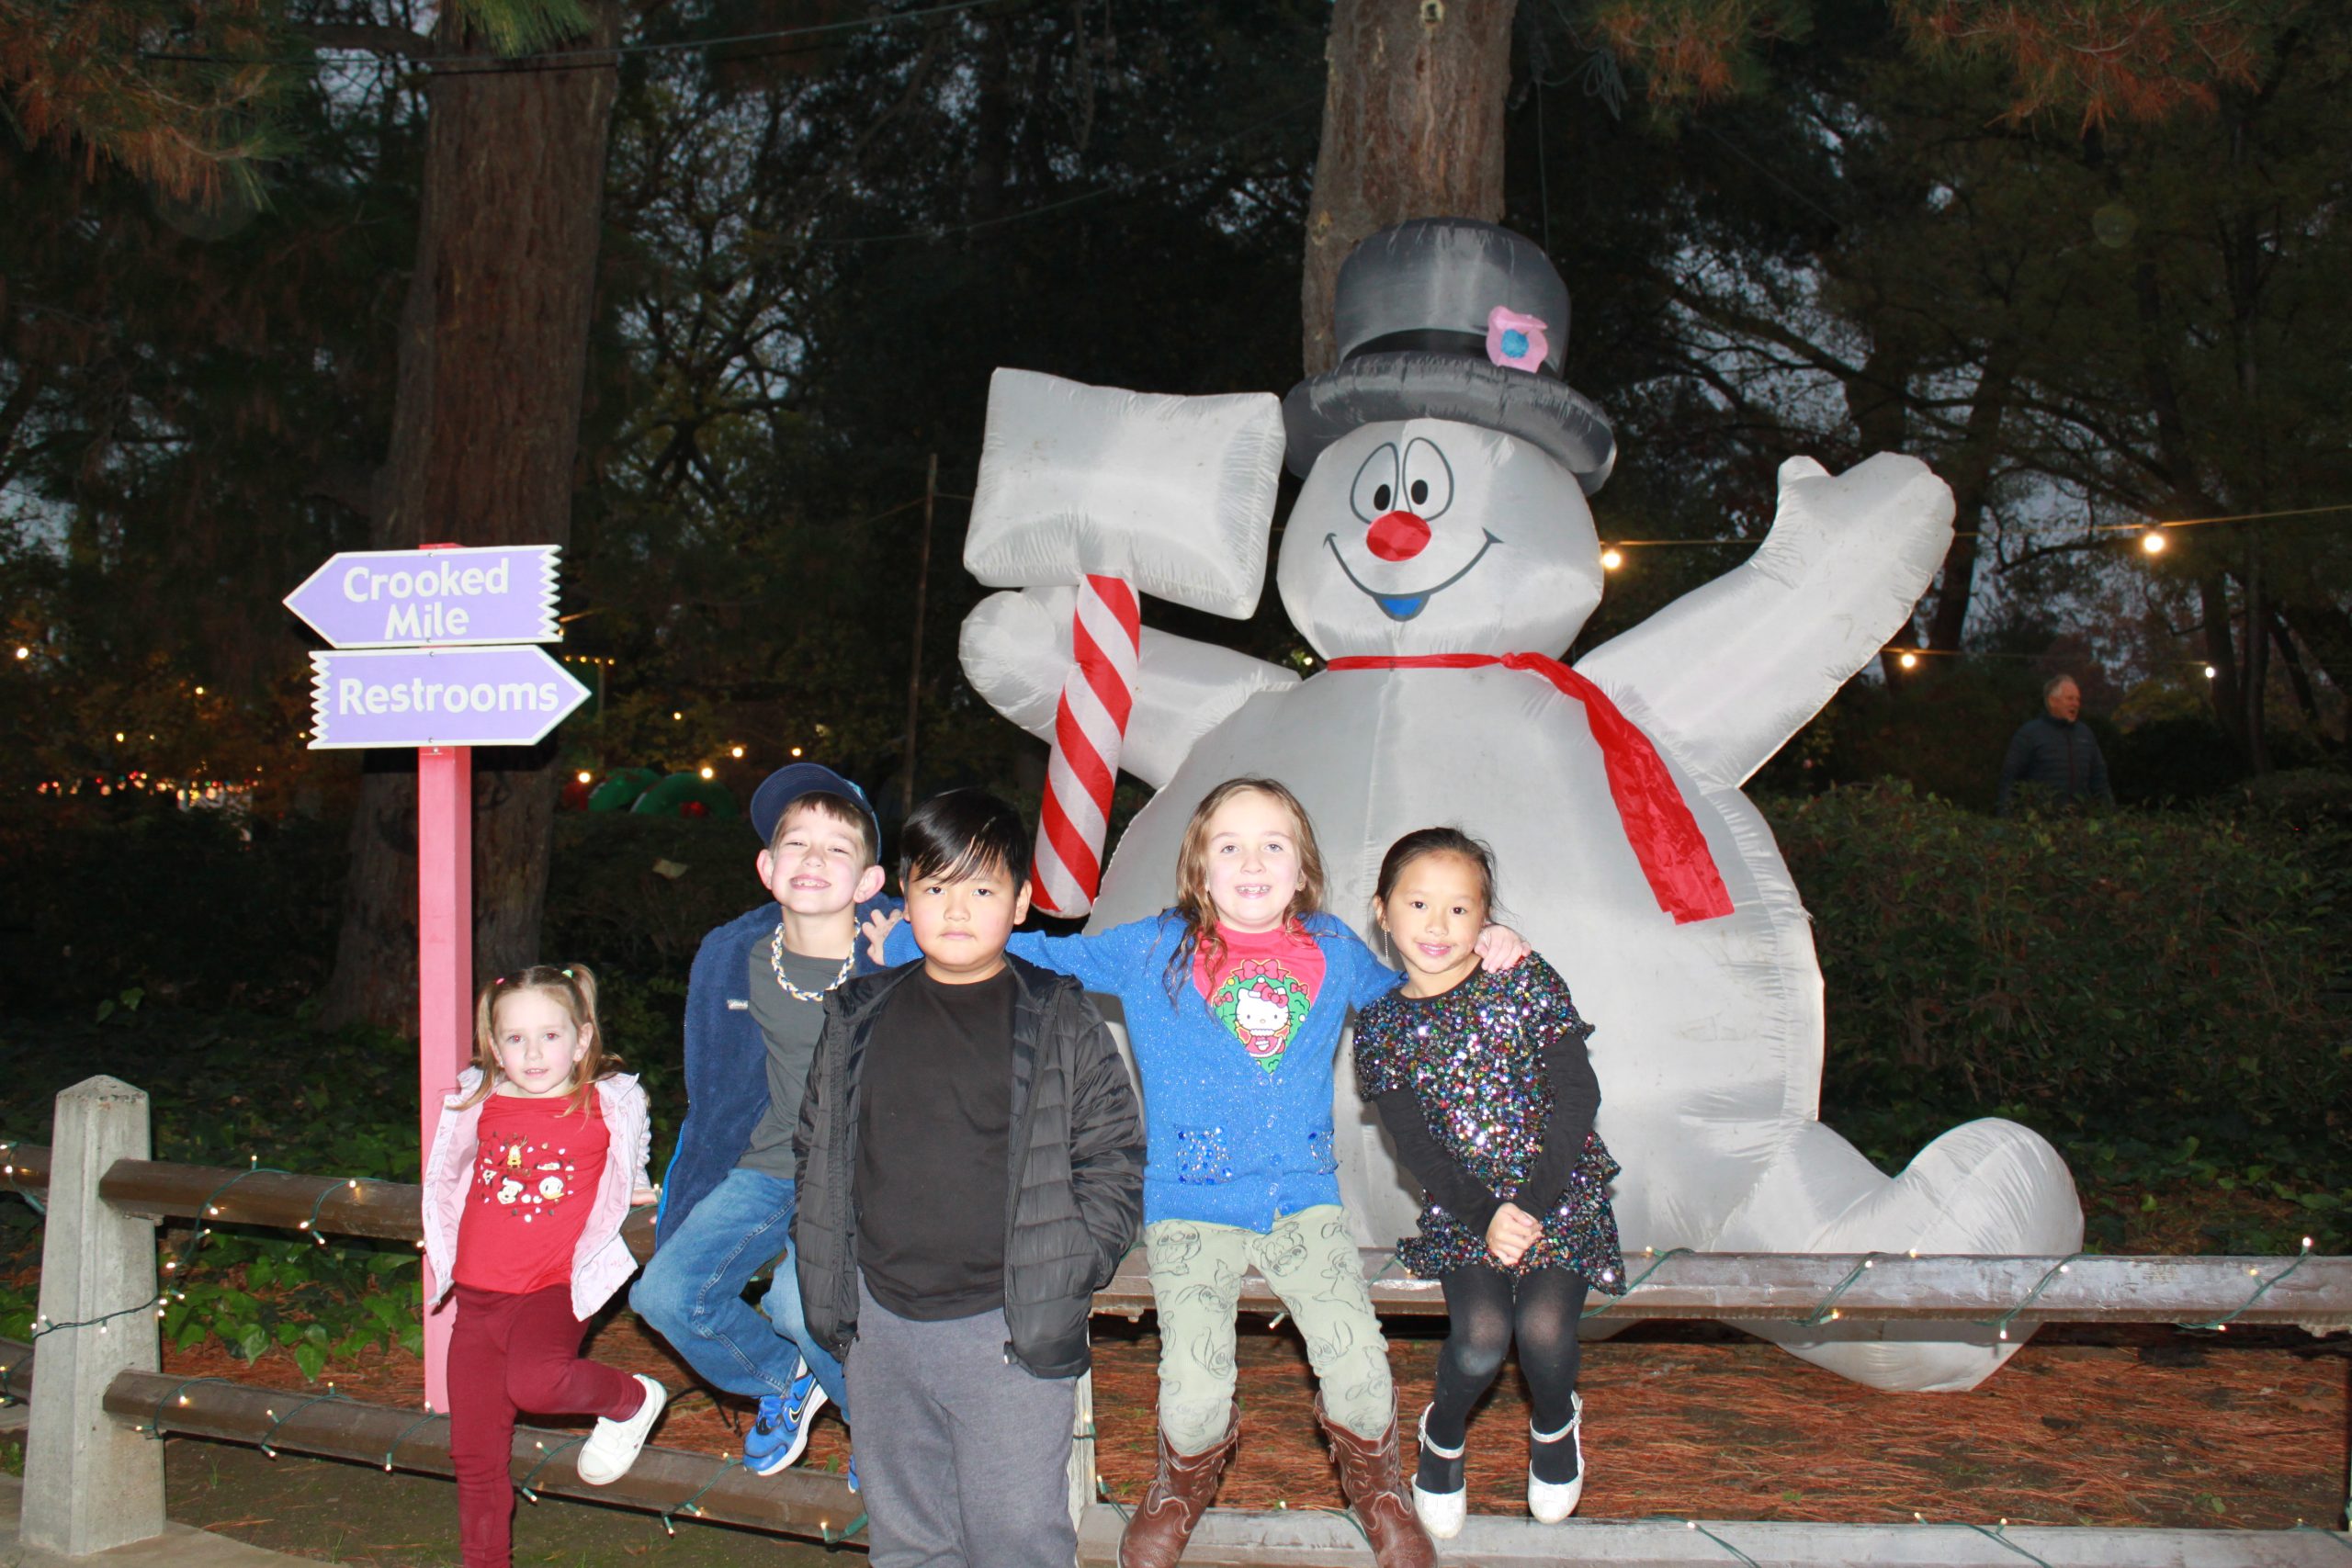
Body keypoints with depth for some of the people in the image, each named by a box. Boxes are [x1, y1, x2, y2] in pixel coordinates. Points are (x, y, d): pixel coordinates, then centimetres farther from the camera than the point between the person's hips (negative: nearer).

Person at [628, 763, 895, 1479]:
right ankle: (784, 1381, 19)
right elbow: (710, 1092, 13)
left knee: (802, 1302, -27)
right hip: (760, 1167, 5)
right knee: (666, 1293, -12)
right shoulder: (730, 958, -2)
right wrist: (679, 1195, 15)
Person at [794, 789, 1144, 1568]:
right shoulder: (858, 1016, 7)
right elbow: (818, 1153, 15)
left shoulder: (1061, 1022, -3)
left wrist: (1066, 1277, -10)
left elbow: (1113, 1163, -2)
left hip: (1010, 1330, -4)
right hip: (882, 1326, 4)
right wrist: (825, 1282, 8)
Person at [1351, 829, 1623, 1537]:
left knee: (1544, 1327, -21)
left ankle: (1555, 1423, 16)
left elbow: (1578, 1095, -10)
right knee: (1481, 1334, -21)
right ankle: (1444, 1434, 13)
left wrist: (1532, 1201, -17)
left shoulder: (1526, 982, -6)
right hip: (1463, 1206, 1)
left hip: (1563, 1190, -1)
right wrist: (1484, 1216, -19)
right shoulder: (1381, 1027, -2)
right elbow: (1417, 1147, -4)